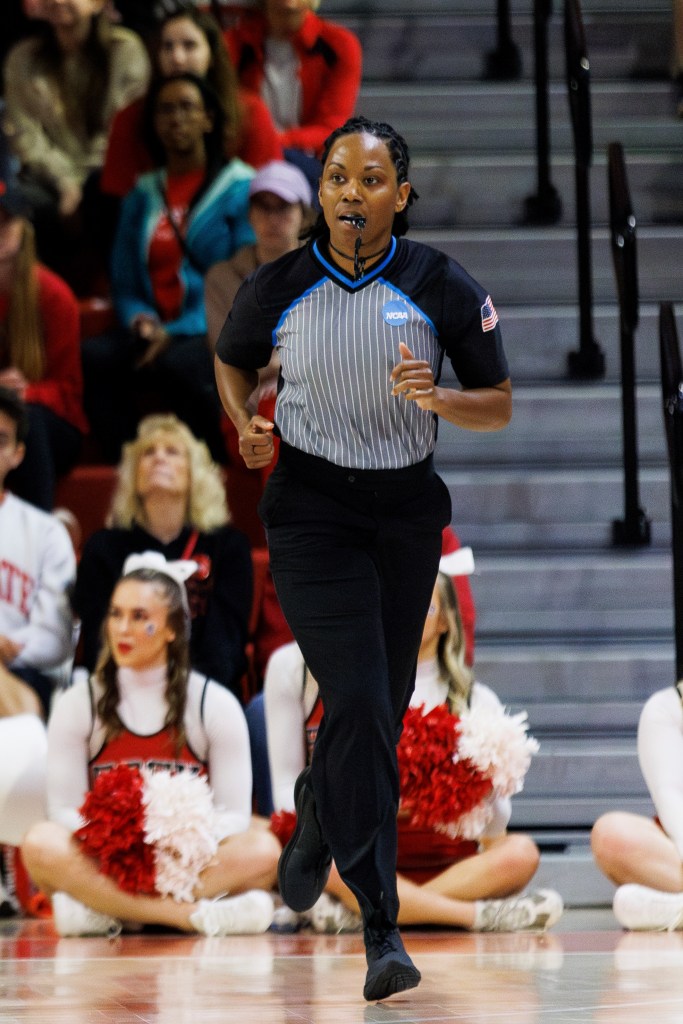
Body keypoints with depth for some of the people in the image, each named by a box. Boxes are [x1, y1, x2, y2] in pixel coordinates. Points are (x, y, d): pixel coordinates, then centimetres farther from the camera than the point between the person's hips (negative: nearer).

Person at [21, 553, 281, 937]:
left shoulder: (215, 705, 5)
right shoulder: (77, 705, 7)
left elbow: (233, 816, -1)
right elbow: (66, 811, 0)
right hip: (104, 866, 0)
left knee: (262, 849, -30)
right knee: (41, 844, -31)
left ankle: (107, 911, -30)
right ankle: (195, 914, -34)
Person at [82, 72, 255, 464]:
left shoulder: (240, 190, 2)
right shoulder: (142, 197, 18)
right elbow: (125, 284, 16)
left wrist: (177, 332, -16)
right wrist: (139, 320, -8)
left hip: (216, 332, -4)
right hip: (155, 332, 4)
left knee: (177, 365, -38)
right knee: (90, 358, -27)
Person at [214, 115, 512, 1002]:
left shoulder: (441, 288, -8)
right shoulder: (278, 287, -7)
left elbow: (500, 405, -1)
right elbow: (232, 359, 14)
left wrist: (435, 396, -21)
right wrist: (245, 423, -6)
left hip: (407, 508, 2)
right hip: (312, 508, -2)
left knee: (384, 710, 12)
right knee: (358, 702, -17)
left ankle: (318, 817, 48)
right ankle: (381, 928, -16)